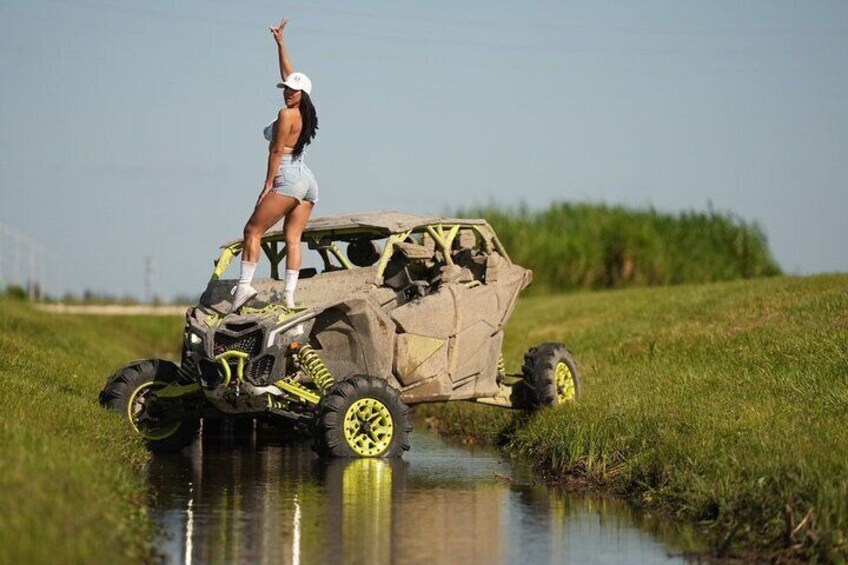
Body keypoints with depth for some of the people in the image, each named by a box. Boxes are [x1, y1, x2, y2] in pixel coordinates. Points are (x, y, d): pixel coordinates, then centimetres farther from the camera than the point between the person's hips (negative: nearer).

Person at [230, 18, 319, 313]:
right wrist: (280, 44, 32)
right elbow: (287, 75, 27)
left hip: (288, 178, -8)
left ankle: (244, 284, -12)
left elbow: (277, 151, -11)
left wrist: (268, 185, -11)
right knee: (293, 238, 0)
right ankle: (289, 294, -10)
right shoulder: (303, 113, 15)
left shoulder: (286, 114, -7)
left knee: (253, 230, -4)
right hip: (308, 181, 8)